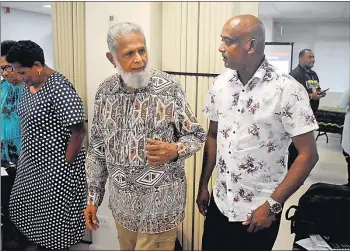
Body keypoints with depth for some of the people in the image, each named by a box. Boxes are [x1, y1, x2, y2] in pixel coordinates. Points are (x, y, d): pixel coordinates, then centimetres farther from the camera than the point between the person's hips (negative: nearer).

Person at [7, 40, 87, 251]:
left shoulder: (60, 89, -24)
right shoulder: (30, 84, 5)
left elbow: (78, 132, -24)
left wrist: (65, 166, -18)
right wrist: (25, 154, 12)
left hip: (56, 167, -9)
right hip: (33, 163, 9)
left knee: (54, 217, 8)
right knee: (31, 210, 22)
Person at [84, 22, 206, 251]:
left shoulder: (170, 88, -14)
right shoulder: (105, 91, -2)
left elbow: (197, 135, -6)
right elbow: (97, 148, 5)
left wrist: (173, 151, -27)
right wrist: (93, 197, 7)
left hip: (160, 203, -4)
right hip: (122, 202, 4)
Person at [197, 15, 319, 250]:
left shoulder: (287, 90, -16)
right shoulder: (220, 84, -1)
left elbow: (308, 155, -14)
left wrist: (272, 204, -15)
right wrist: (203, 185, 10)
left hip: (260, 210, -4)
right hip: (219, 203, 5)